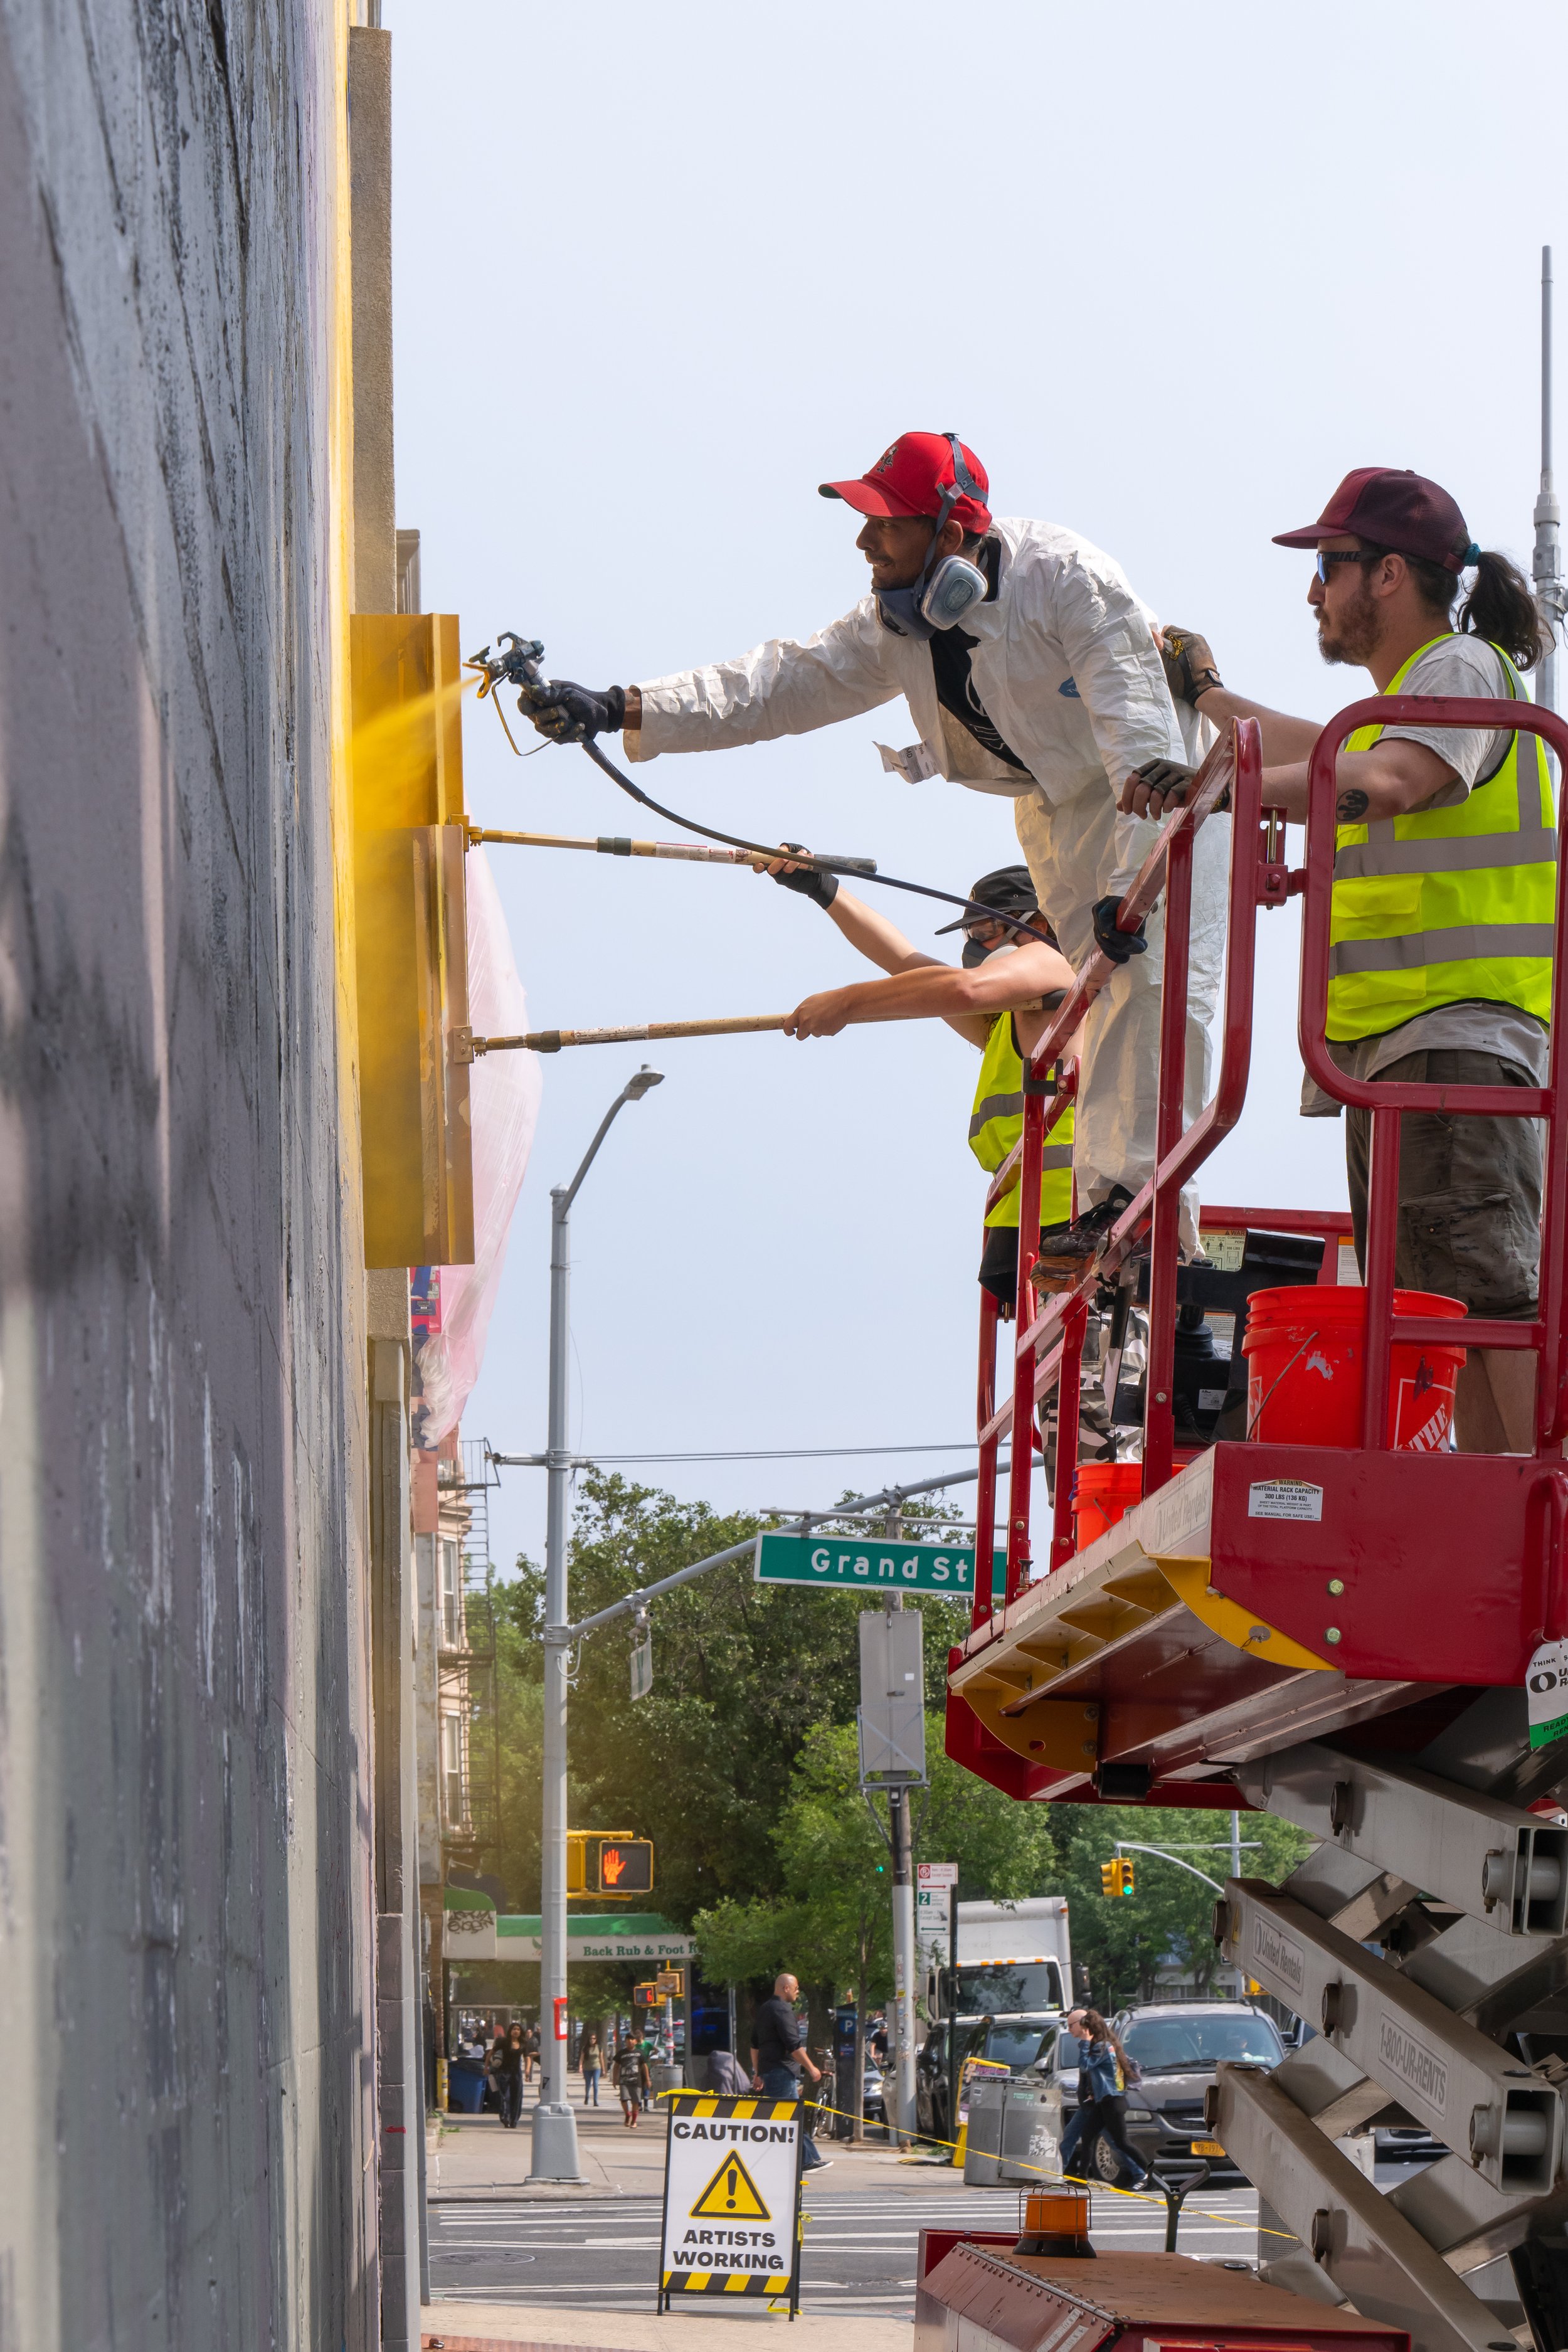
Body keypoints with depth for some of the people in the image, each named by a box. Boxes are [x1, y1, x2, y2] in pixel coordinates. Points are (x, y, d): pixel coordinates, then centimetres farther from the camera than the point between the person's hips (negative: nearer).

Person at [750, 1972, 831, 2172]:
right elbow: (794, 2046, -19)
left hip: (769, 2070, 10)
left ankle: (809, 2160, 16)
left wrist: (758, 2072, 27)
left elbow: (755, 2045, 23)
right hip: (782, 2070, -10)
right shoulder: (782, 2010, -14)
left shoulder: (764, 2010, 17)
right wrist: (811, 2069, -12)